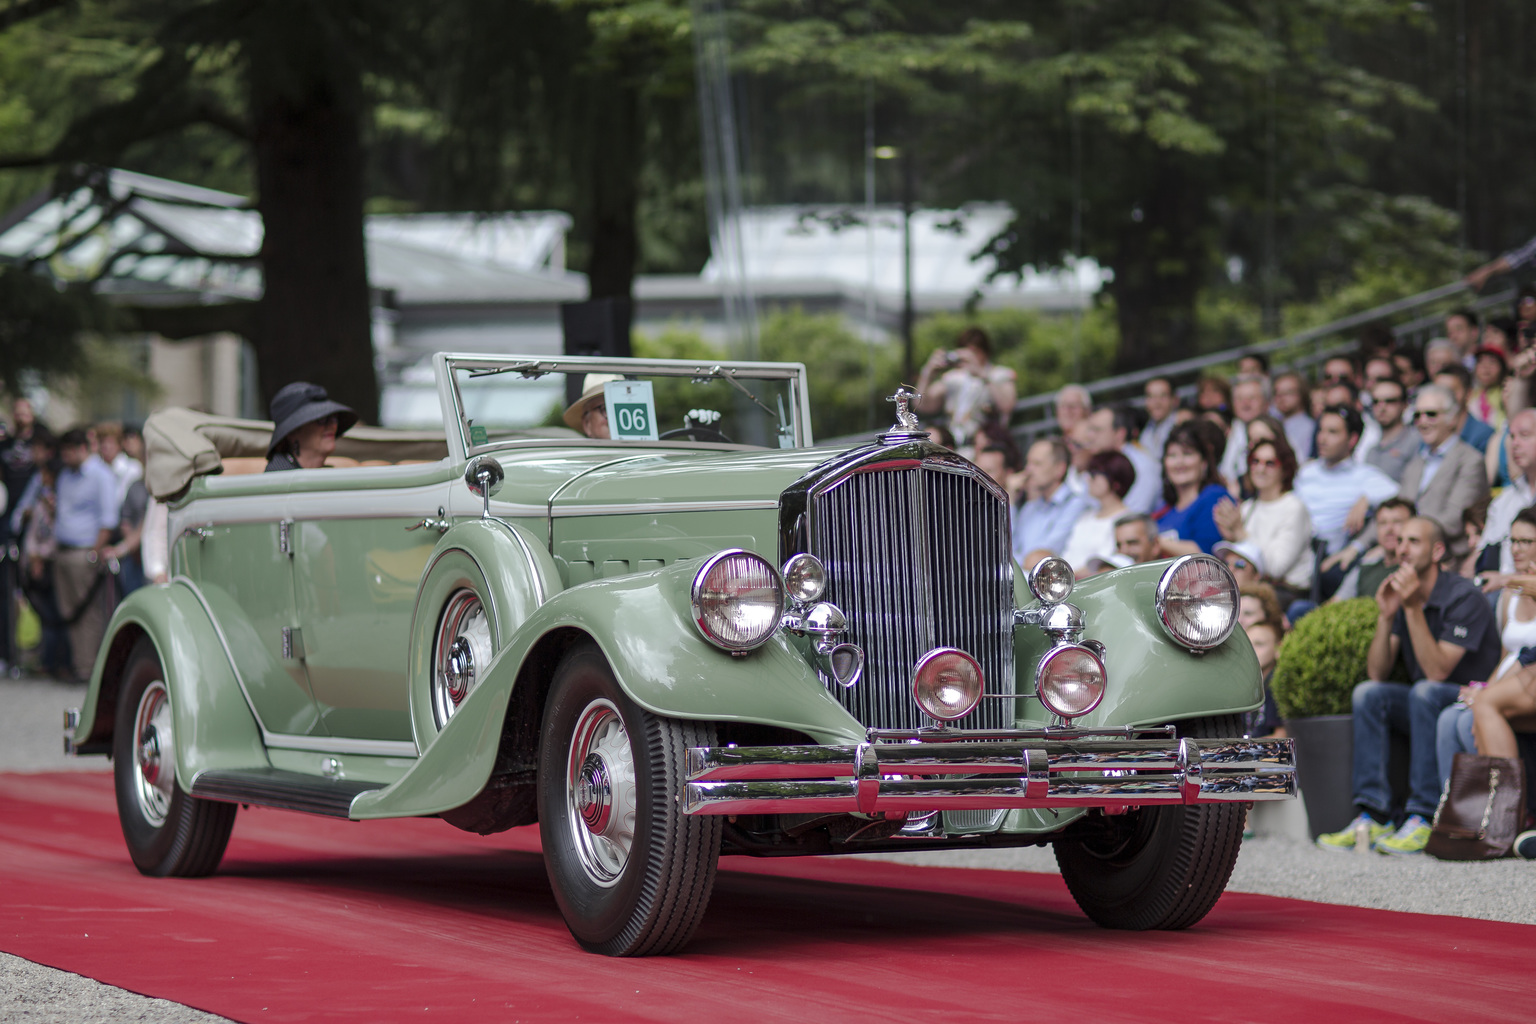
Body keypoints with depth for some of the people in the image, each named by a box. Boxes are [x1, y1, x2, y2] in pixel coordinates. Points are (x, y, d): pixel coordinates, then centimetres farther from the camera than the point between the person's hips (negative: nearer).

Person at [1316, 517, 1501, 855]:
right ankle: (1372, 817, -25)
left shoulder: (1464, 597, -15)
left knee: (1425, 691, -35)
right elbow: (1377, 674, -2)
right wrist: (1385, 617, -15)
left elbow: (1438, 672, -25)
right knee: (1368, 693, -18)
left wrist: (1414, 609, -29)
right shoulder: (1400, 594, 5)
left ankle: (1423, 820, -35)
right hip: (1421, 707, 6)